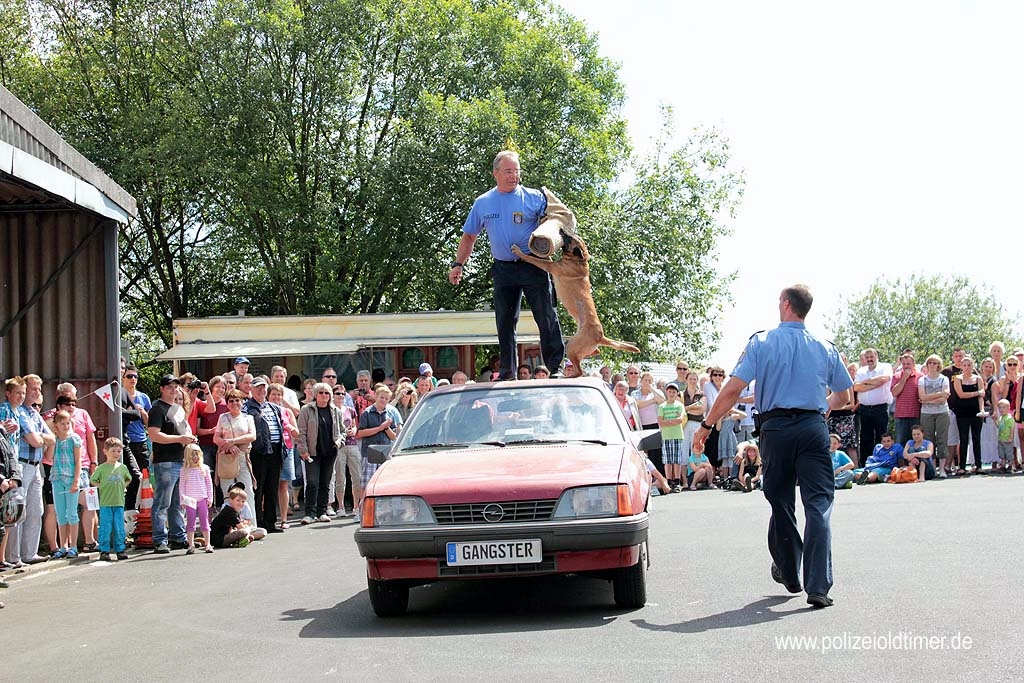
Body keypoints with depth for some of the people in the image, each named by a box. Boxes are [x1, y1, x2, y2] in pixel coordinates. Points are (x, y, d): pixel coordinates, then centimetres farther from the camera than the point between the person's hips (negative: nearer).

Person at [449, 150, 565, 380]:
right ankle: (507, 374, 13)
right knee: (505, 323, 5)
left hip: (533, 265, -3)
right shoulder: (482, 203, 9)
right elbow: (469, 236, 17)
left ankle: (557, 368, 2)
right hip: (503, 270, 3)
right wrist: (458, 264, 11)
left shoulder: (534, 197, -1)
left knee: (547, 318, -4)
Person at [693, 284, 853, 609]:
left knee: (781, 504, 16)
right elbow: (844, 396, 18)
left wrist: (706, 426, 0)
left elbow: (732, 390, -7)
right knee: (819, 504, -3)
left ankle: (788, 573, 32)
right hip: (814, 429, 1)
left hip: (776, 428, 0)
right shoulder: (825, 348, 8)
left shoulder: (762, 342, 0)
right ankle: (818, 587, -13)